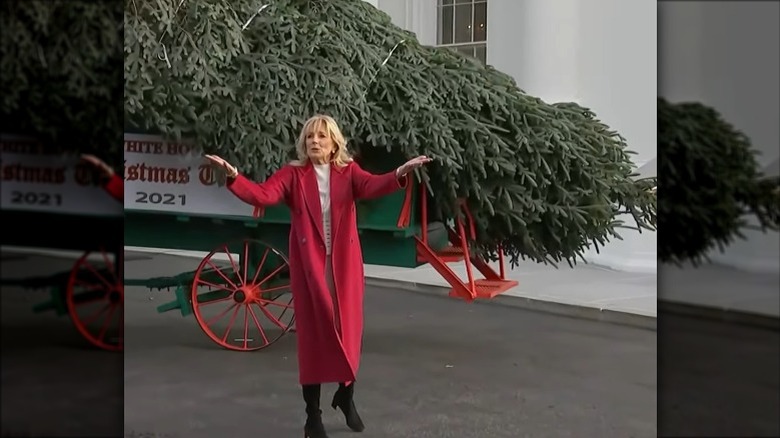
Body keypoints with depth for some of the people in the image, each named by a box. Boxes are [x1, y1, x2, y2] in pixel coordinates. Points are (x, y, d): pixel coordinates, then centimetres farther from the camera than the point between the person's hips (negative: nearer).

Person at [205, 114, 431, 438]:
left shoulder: (348, 172, 5)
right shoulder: (293, 174, 3)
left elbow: (372, 186, -14)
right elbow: (262, 195, -12)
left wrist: (400, 173, -34)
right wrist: (233, 176, -29)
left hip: (344, 263, 1)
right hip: (308, 264, -1)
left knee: (349, 328, 6)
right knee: (312, 332, 2)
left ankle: (346, 395, 33)